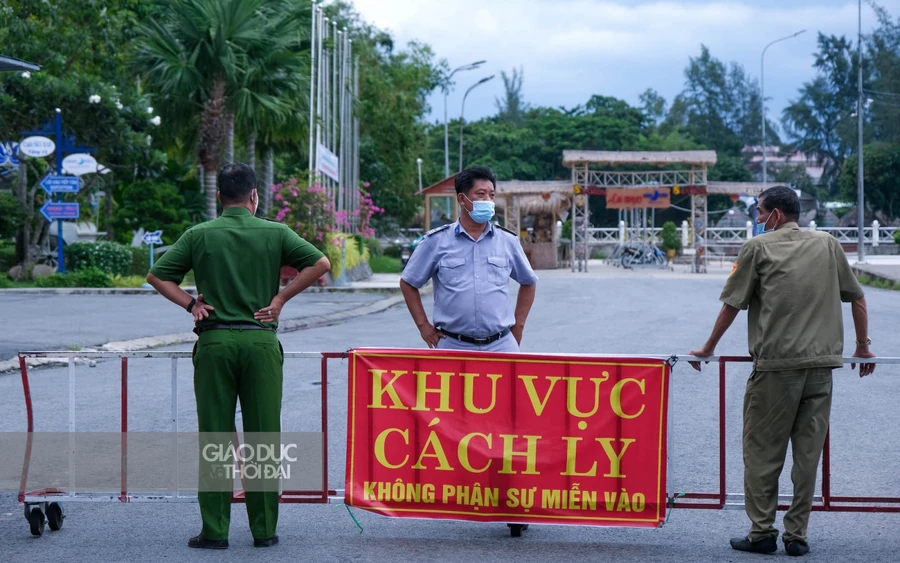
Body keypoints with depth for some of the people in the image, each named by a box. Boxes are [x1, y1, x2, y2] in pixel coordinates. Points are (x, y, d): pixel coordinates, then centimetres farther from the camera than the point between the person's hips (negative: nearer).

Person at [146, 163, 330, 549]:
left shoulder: (200, 235, 4)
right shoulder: (274, 233, 3)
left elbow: (156, 276, 3)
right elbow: (320, 263, -3)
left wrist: (190, 304, 3)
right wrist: (279, 299, 0)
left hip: (214, 342, 0)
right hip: (261, 341, 0)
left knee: (215, 437, 4)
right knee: (263, 437, 5)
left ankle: (214, 530, 5)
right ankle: (264, 529, 9)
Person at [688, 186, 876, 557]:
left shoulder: (758, 247, 2)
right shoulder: (828, 245, 13)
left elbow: (732, 304, 5)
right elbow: (856, 297, 18)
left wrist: (709, 348, 17)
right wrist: (863, 345, 30)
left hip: (775, 364, -4)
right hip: (822, 363, 4)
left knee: (763, 450, 4)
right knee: (808, 452, 7)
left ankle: (762, 533, 4)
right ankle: (797, 535, 8)